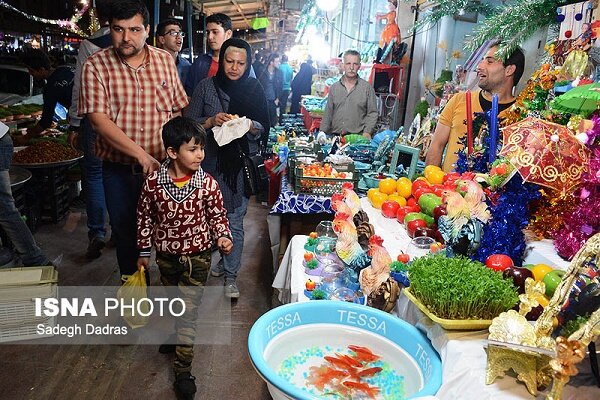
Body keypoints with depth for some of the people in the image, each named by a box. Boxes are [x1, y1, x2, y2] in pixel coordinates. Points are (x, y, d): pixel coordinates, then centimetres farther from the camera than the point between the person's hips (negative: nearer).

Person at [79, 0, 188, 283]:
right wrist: (140, 154, -23)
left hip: (162, 165, 1)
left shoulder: (165, 60, 2)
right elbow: (98, 119, -15)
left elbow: (177, 110, 7)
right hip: (118, 168, -1)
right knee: (124, 229, 15)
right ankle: (131, 279, 38)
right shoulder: (96, 66, -7)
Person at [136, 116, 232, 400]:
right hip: (166, 256, 3)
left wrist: (223, 237, -20)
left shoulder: (207, 183, -15)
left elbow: (217, 215, -2)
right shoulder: (153, 182, -13)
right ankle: (177, 335, 55)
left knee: (188, 310, -1)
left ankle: (183, 370, 12)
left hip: (197, 257, -2)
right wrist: (144, 252, 6)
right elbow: (144, 217, 0)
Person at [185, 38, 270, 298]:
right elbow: (189, 122, 2)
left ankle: (231, 274, 16)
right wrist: (211, 121, -17)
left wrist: (250, 126, -16)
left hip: (241, 163, -1)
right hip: (211, 162, 1)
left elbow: (264, 129, 5)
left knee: (235, 221, 2)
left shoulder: (254, 89, 3)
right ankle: (226, 261, 34)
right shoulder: (206, 87, 1)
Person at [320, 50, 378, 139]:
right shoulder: (334, 87, 12)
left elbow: (372, 113, 4)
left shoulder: (367, 87, 5)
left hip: (358, 137, -2)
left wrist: (367, 132, -9)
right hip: (335, 136, 2)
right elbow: (328, 113, 14)